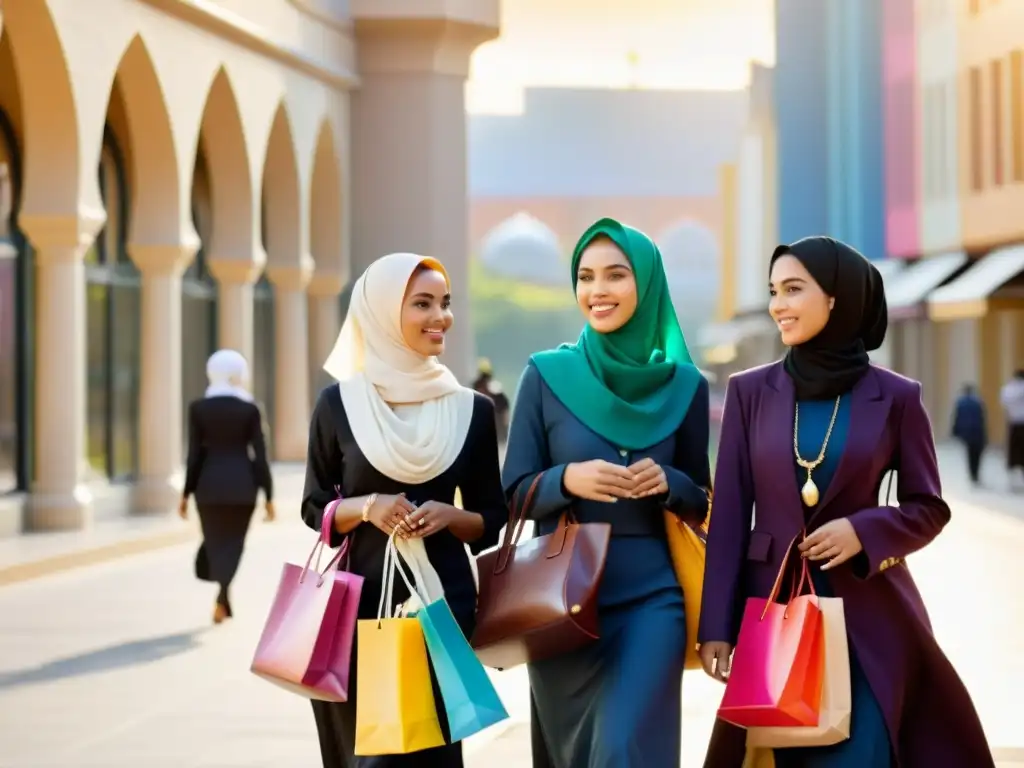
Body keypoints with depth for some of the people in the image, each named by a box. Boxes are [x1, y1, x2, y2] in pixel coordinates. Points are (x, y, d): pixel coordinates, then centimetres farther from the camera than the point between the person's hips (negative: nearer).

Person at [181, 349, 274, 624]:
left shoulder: (198, 408, -3)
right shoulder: (250, 409, -4)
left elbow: (195, 454, -3)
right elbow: (260, 455, -4)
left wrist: (186, 493, 4)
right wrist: (268, 496, 1)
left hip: (209, 485, 0)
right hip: (242, 485, 0)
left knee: (215, 542, 13)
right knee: (232, 544, 10)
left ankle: (223, 601, 7)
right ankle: (222, 599, -3)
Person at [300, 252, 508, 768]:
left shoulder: (471, 409, 3)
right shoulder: (339, 402, -1)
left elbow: (492, 520, 9)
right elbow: (314, 507, 5)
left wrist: (449, 516, -11)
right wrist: (366, 507, -13)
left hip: (442, 601, 1)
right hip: (358, 600, -1)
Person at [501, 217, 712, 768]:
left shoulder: (684, 385, 2)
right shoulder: (546, 375, -1)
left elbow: (701, 504, 10)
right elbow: (513, 493, -1)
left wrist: (667, 483, -12)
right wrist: (568, 480, -21)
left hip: (650, 599, 0)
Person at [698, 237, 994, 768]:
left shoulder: (895, 397, -1)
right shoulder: (750, 391, 3)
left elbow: (928, 509, 4)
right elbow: (729, 515, 1)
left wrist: (863, 530, -16)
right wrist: (716, 627, -4)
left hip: (866, 610, -1)